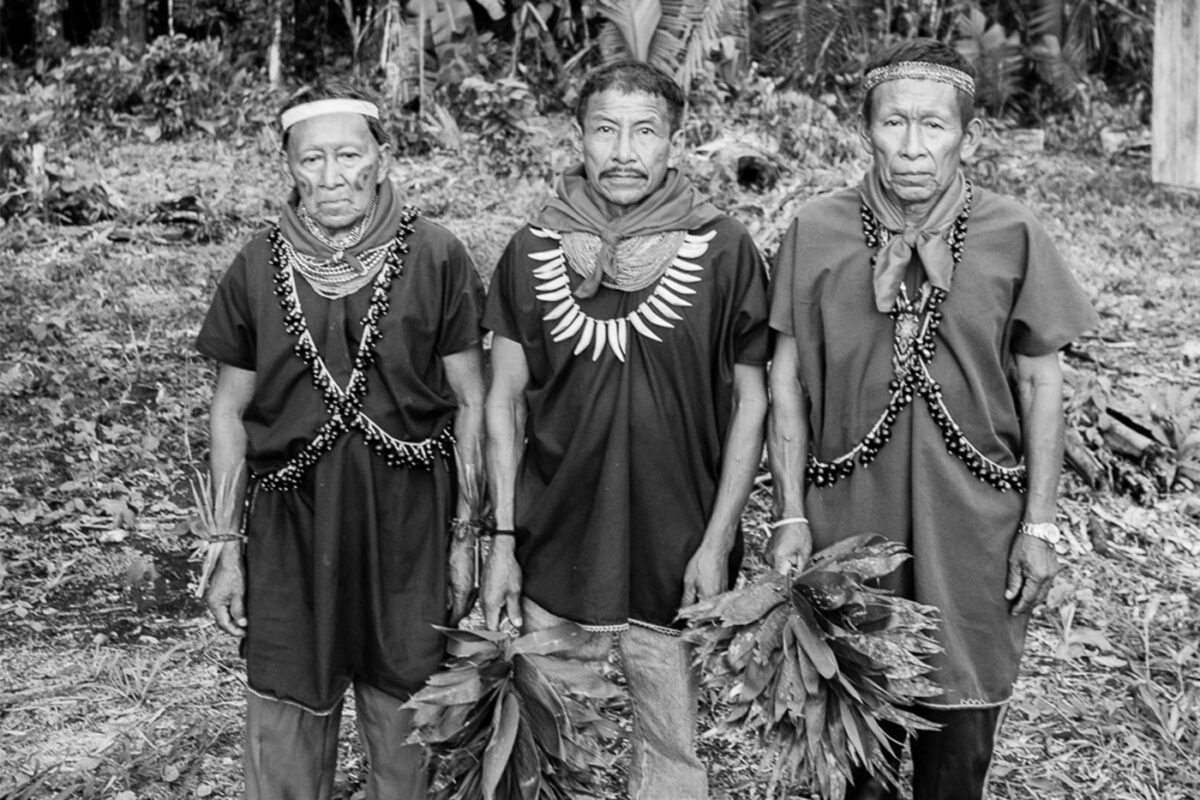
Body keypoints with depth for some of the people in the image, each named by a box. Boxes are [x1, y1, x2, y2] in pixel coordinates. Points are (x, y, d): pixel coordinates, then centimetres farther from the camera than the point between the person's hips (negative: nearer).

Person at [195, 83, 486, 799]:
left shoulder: (436, 260, -6)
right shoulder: (258, 268, -1)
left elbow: (469, 403, 0)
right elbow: (230, 412, 7)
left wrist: (465, 537, 0)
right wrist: (228, 551, 6)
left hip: (409, 527, -1)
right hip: (291, 530, 1)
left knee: (405, 727, 9)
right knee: (285, 737, 7)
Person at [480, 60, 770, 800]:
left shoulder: (724, 252, -5)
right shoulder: (532, 252, 0)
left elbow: (751, 400, -1)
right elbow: (505, 403, 5)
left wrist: (718, 543, -5)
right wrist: (503, 539, 1)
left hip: (676, 562, -1)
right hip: (554, 555, 2)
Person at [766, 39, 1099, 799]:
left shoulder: (1014, 236, -5)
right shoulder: (816, 232, -5)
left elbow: (1039, 383, 2)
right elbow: (788, 379, 1)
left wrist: (1040, 523, 0)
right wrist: (792, 515, -2)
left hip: (974, 526, 0)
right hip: (849, 517, 0)